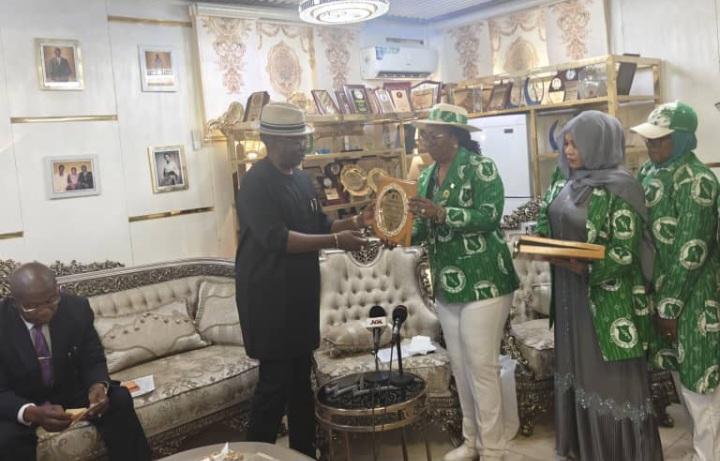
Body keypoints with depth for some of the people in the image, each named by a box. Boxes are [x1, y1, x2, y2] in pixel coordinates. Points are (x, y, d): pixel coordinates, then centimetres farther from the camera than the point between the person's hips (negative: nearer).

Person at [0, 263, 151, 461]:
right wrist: (33, 413, -41)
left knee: (119, 399, -20)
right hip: (18, 403, -2)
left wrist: (99, 386, -30)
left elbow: (93, 360, -6)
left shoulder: (76, 308, -16)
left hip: (71, 390, 3)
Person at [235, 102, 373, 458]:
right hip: (269, 299, -8)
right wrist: (336, 241, -26)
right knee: (276, 381, -3)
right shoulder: (256, 183, -15)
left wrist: (355, 222, 1)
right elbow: (276, 238, -25)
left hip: (301, 295, 8)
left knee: (301, 379, 15)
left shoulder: (302, 179, 12)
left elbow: (318, 225, 19)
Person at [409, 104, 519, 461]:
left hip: (483, 282, -7)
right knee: (460, 367, 14)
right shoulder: (427, 175, 11)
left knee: (482, 368, -3)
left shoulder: (480, 166, -9)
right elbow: (424, 228, 13)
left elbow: (490, 215, -20)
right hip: (447, 286, 7)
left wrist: (442, 213, -28)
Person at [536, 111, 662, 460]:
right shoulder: (565, 182, 7)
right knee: (577, 368, 16)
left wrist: (582, 266, -27)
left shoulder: (619, 186, -14)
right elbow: (548, 224, 16)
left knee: (610, 377, 4)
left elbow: (625, 252, -18)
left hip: (607, 298, -7)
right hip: (570, 293, 7)